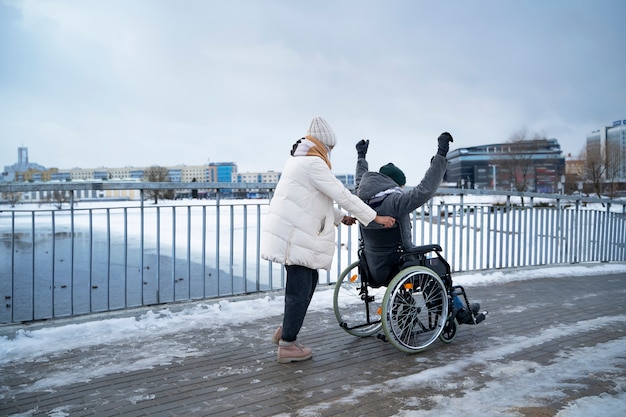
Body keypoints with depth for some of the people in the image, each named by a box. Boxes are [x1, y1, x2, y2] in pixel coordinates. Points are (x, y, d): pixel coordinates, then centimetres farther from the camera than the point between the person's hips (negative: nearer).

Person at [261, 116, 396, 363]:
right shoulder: (313, 163, -13)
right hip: (294, 236, -10)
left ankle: (285, 331, 27)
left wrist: (340, 217, 19)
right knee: (300, 289, -2)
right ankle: (287, 346, 10)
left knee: (308, 280, 17)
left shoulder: (299, 161, 20)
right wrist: (375, 217, -10)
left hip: (290, 232, 10)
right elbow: (342, 195, -16)